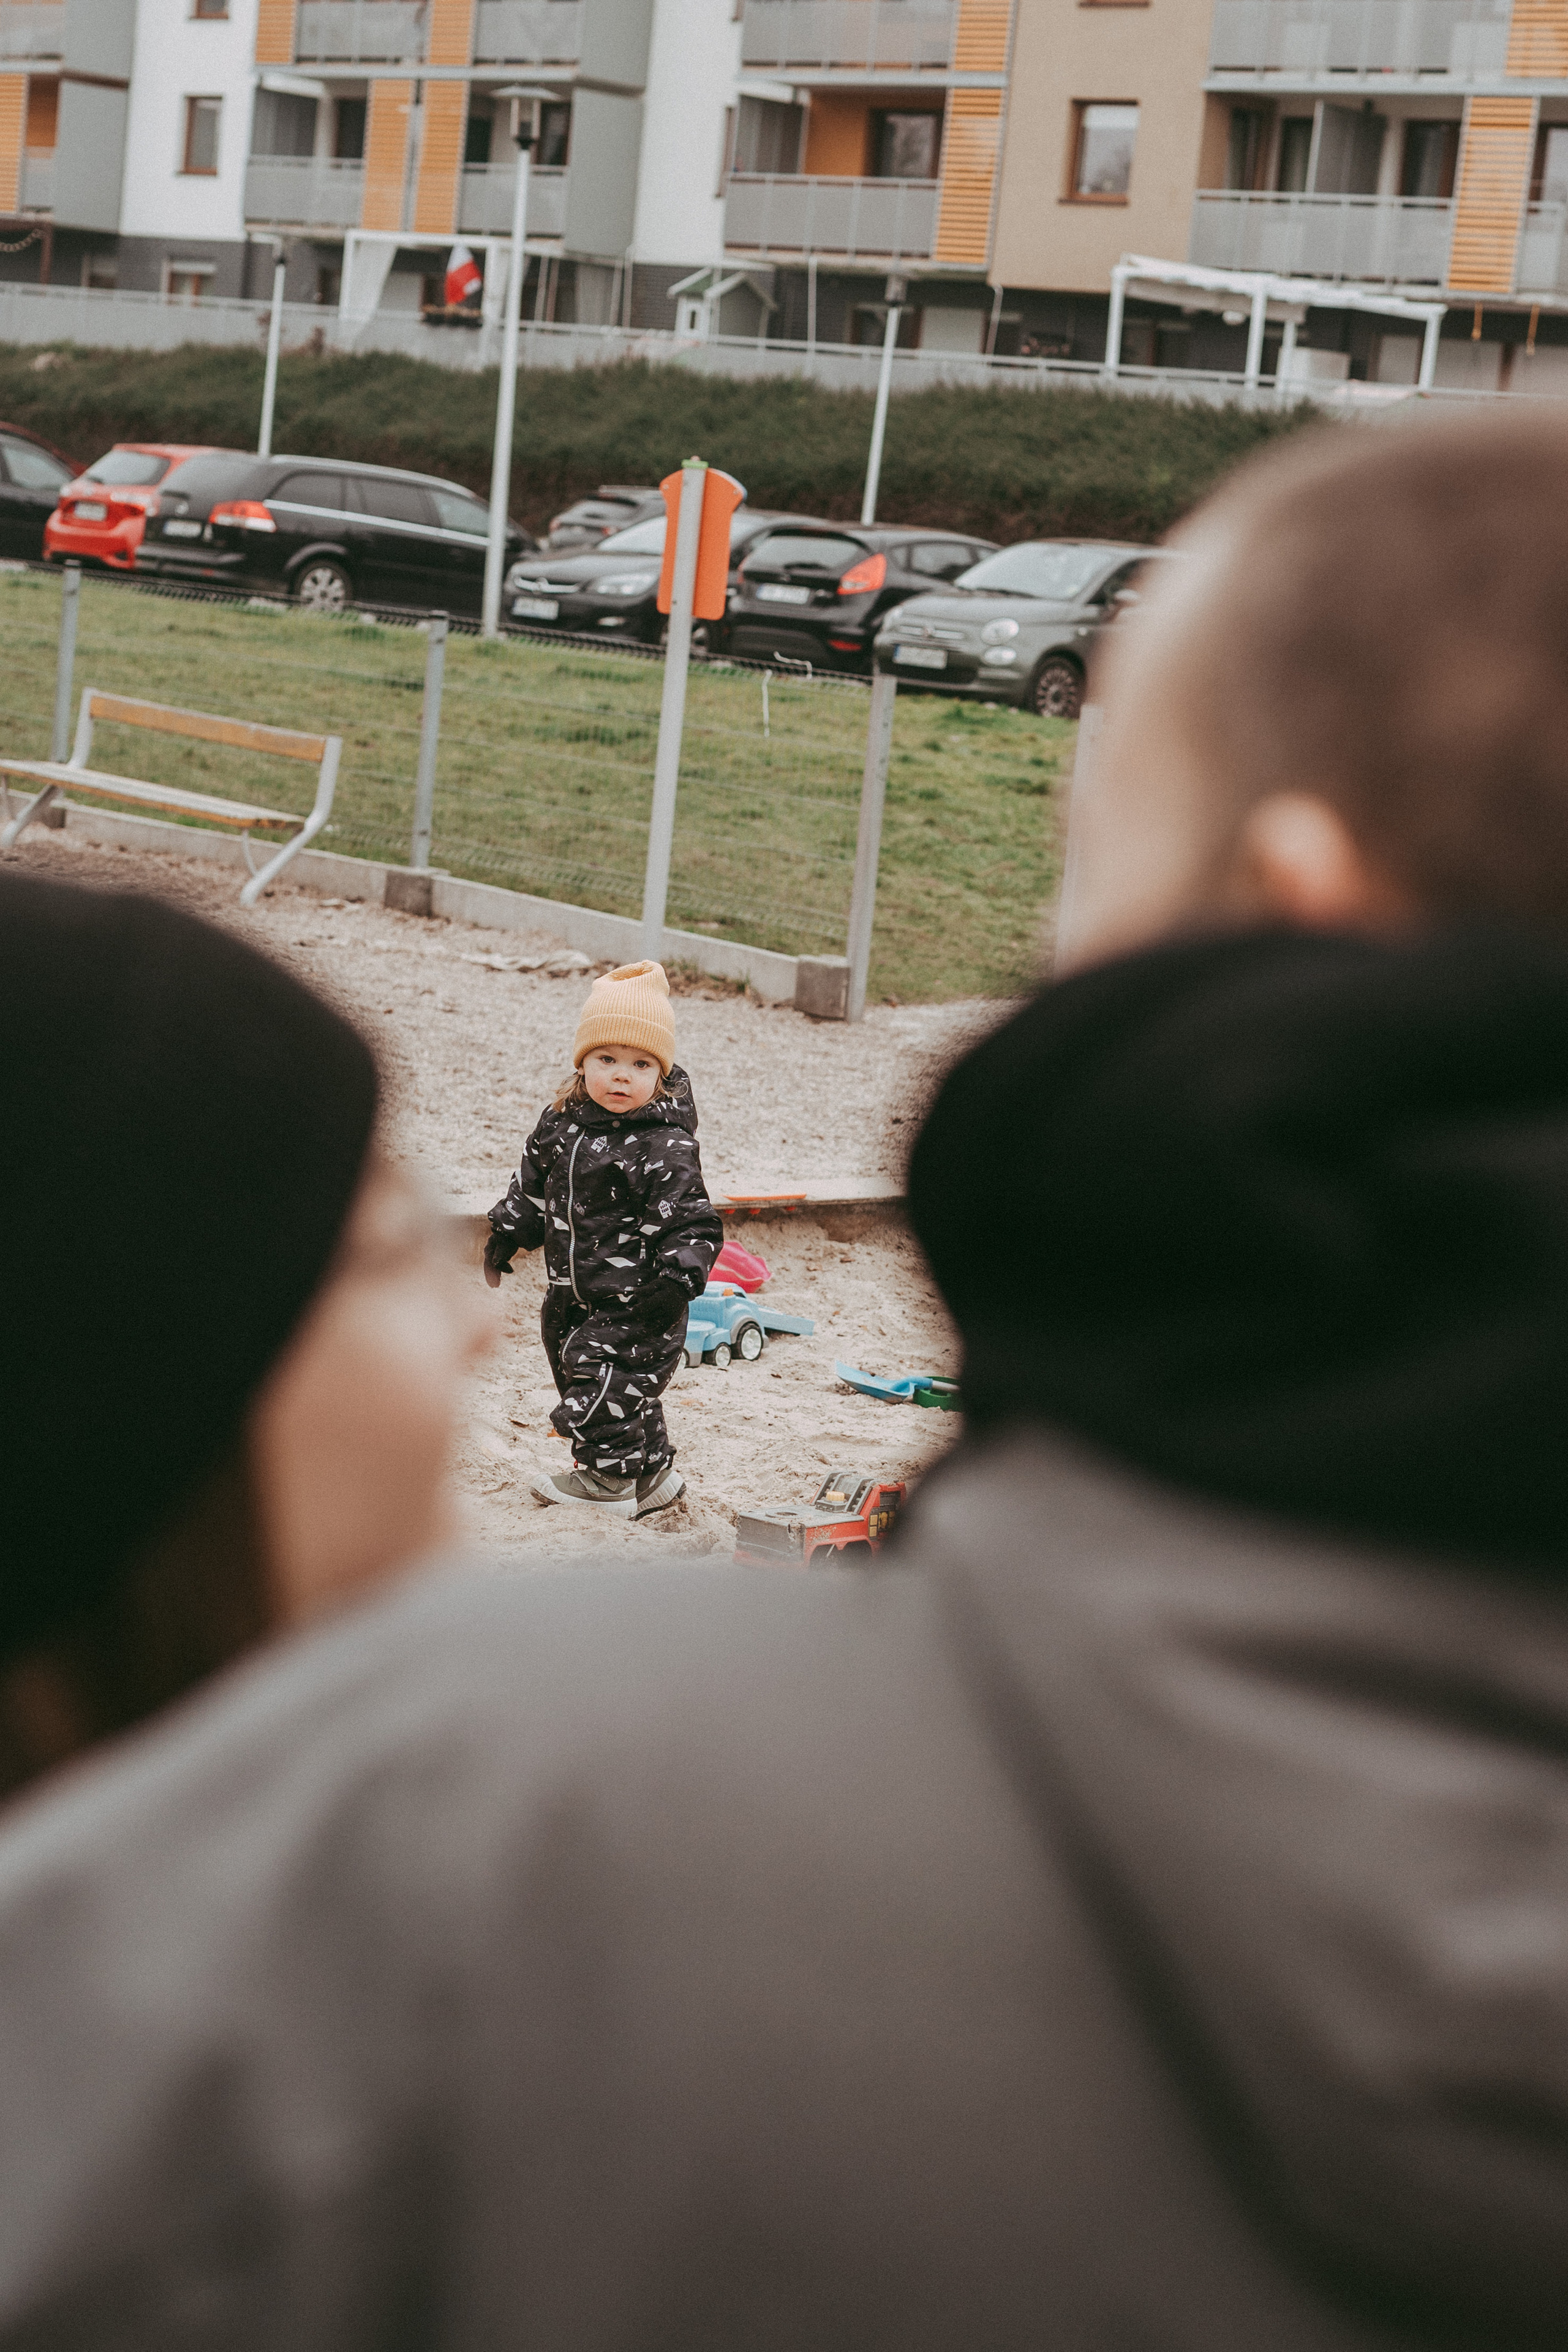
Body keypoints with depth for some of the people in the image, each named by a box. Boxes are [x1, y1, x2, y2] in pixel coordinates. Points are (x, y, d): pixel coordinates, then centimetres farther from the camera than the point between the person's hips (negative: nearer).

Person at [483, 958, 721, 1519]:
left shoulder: (665, 1147, -19)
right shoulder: (563, 1121, 2)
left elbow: (693, 1222, -20)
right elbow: (533, 1182, 18)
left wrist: (680, 1279, -32)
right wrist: (508, 1232, 15)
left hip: (635, 1307, -8)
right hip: (572, 1294, 8)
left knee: (605, 1389, -6)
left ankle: (608, 1481, 17)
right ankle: (653, 1476, 33)